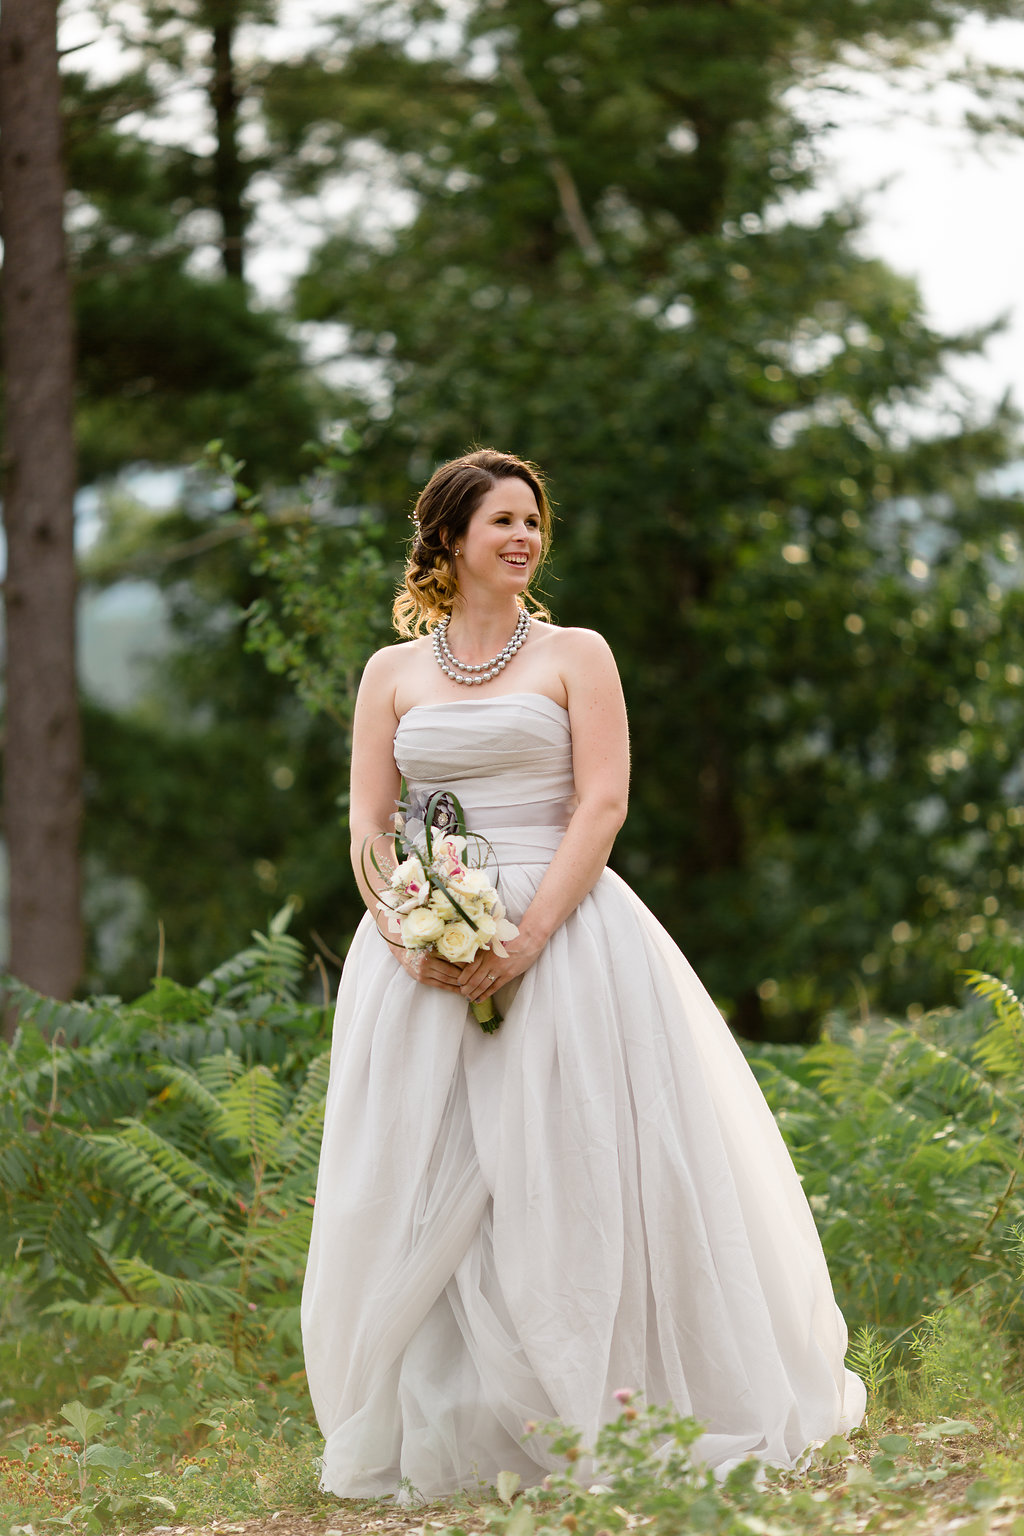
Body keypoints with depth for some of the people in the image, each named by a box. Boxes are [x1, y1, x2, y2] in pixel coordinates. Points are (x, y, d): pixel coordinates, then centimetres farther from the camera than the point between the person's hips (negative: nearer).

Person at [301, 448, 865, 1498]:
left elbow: (602, 803, -4)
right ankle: (439, 1433, 7)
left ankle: (597, 1419, 2)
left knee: (575, 1174, -5)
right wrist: (412, 938, -11)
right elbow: (368, 822, 7)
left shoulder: (575, 655, 6)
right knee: (424, 1192, -1)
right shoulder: (392, 672, 12)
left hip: (566, 933, -2)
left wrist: (527, 939, -16)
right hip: (425, 956, 2)